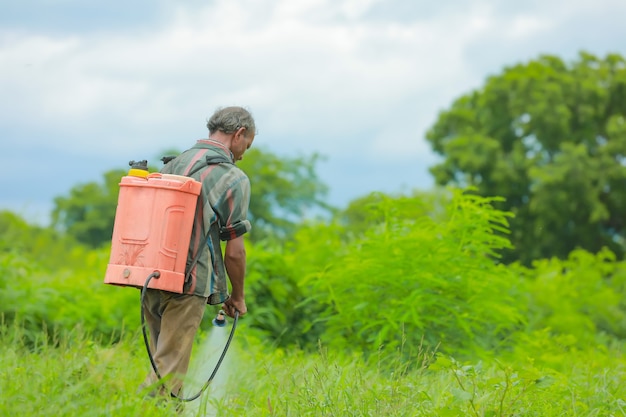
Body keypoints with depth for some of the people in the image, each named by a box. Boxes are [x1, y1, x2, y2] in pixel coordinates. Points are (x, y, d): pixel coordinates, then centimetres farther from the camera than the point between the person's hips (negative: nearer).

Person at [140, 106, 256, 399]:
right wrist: (237, 297, 9)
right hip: (188, 286, -7)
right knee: (168, 374, -4)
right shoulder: (233, 179, -6)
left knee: (165, 365, 18)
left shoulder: (173, 165, 13)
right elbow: (234, 251, -6)